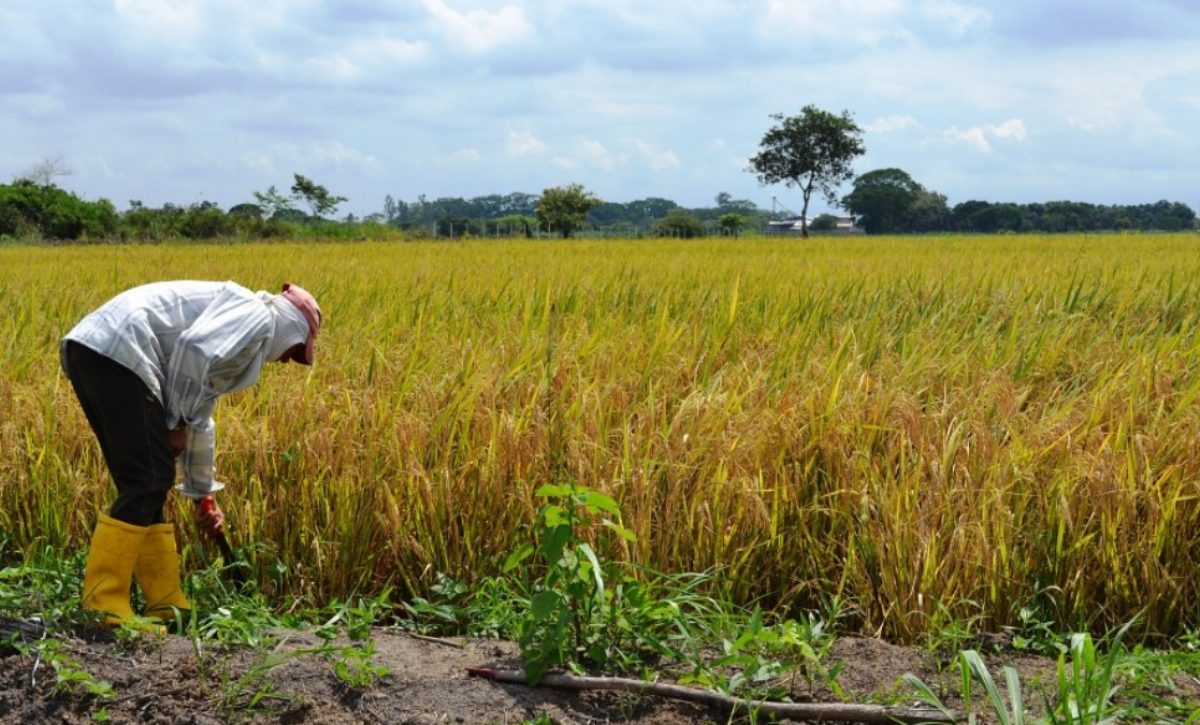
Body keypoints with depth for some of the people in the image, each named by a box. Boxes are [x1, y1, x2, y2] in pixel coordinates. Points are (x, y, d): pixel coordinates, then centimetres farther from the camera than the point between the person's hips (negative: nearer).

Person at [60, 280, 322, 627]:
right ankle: (102, 608, -5)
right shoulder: (256, 316, 3)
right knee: (146, 484, -7)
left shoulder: (243, 338, 32)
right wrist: (176, 423, -4)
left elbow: (199, 418, 39)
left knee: (145, 485, 14)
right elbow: (192, 349, -15)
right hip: (117, 353, -10)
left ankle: (167, 605, 20)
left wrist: (204, 494, 44)